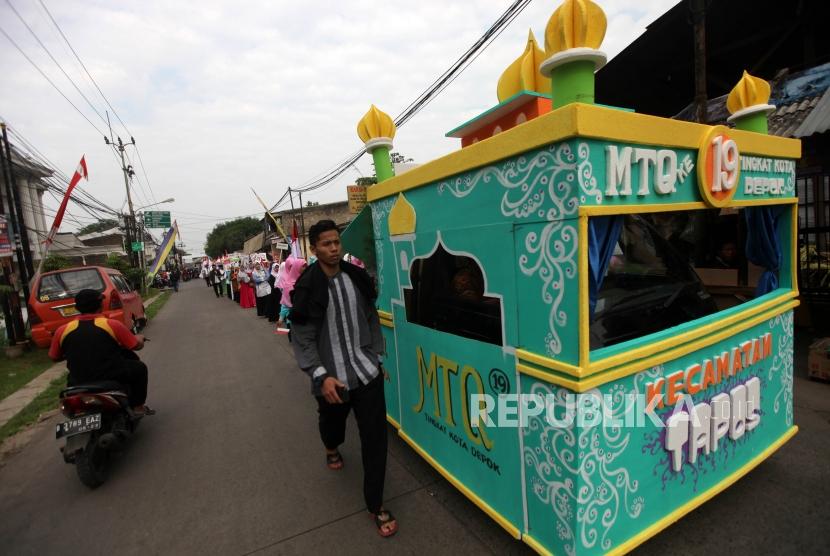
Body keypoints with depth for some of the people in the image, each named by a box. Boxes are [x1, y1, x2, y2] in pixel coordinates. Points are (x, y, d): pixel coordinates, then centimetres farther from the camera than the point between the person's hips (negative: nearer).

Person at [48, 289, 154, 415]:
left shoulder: (62, 331, -5)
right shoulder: (112, 325, -14)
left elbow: (54, 357, 11)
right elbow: (137, 345, -4)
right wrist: (139, 338, 20)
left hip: (78, 384, 5)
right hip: (112, 379, -4)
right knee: (139, 367, 21)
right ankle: (138, 406, 22)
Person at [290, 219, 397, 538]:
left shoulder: (357, 277, 0)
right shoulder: (307, 287, -12)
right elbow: (302, 338, -11)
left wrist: (377, 357, 9)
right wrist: (321, 376, -18)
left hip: (367, 371, 2)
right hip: (332, 377, -2)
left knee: (375, 436, 2)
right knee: (332, 424, 24)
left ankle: (375, 505, 21)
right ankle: (332, 449, 62)